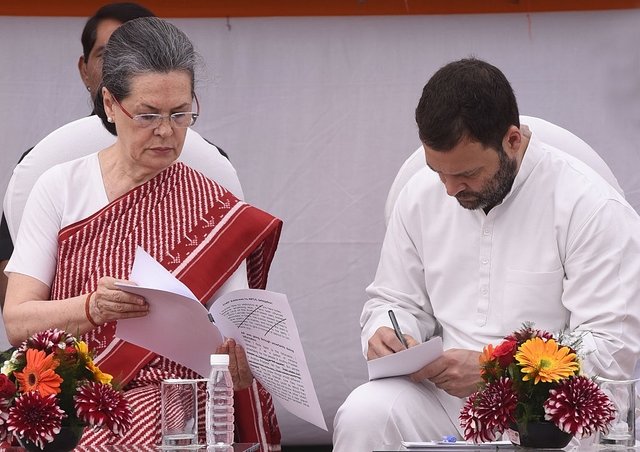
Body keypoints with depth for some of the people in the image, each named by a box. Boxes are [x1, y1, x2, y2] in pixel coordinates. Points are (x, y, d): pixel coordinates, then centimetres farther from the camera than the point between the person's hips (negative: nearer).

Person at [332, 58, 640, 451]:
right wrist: (386, 333, -4)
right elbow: (395, 301, 22)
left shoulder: (592, 207, -9)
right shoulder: (421, 196, 9)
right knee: (362, 414, -27)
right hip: (444, 397, 4)